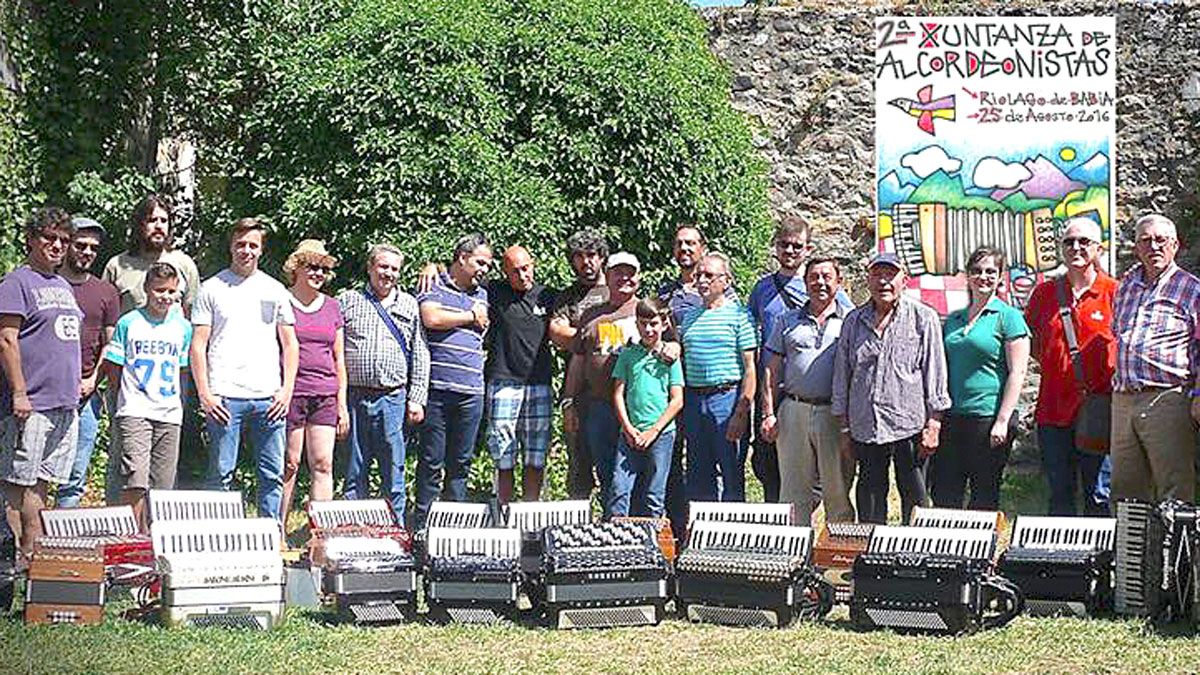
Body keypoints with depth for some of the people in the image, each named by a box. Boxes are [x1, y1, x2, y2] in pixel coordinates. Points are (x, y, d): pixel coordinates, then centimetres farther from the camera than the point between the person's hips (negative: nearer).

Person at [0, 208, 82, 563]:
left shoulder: (63, 286, 20)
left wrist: (77, 386, 21)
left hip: (66, 403, 8)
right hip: (31, 405, -8)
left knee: (43, 482, 9)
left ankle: (35, 551, 12)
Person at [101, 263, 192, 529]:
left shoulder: (183, 327, 10)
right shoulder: (129, 323, 0)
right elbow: (112, 367, 5)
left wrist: (176, 400, 11)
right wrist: (129, 396, 3)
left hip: (169, 415, 4)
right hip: (134, 413, -4)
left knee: (162, 486, 4)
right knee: (135, 481, -15)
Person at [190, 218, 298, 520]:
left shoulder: (276, 290, 14)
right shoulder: (212, 289, 6)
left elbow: (289, 344, 15)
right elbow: (198, 346, 2)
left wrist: (287, 389, 2)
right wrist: (204, 394, -8)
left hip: (269, 397, 3)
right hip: (225, 397, -3)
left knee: (273, 475, 3)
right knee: (221, 475, -2)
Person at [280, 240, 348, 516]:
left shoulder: (332, 307, 15)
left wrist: (342, 403, 13)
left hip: (325, 396, 4)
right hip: (291, 393, -4)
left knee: (323, 465, 0)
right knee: (289, 465, -2)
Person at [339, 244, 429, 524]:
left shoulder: (409, 306, 12)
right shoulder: (347, 301, 8)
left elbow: (420, 356, 10)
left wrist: (417, 399, 2)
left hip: (393, 398, 1)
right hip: (354, 397, -1)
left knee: (394, 472, 3)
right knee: (355, 472, 4)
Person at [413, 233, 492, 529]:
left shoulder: (482, 295, 20)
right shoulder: (434, 287, 3)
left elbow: (483, 329, 20)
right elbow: (432, 318, -13)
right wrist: (470, 316, -1)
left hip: (471, 393, 5)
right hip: (436, 388, -5)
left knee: (461, 463, 7)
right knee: (431, 461, -3)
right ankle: (423, 525, 1)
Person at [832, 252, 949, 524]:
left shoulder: (924, 318, 1)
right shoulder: (854, 321, 11)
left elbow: (935, 375, -1)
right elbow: (842, 377, 14)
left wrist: (933, 425, -6)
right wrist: (844, 429, 10)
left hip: (909, 427, -3)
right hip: (864, 428, 4)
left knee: (915, 500, 0)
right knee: (869, 500, 8)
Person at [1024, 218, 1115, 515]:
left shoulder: (1114, 292, -1)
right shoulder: (1045, 292, 9)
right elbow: (1029, 339, 22)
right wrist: (1053, 365, 12)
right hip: (1053, 410, 4)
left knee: (1098, 497, 0)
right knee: (1059, 497, 11)